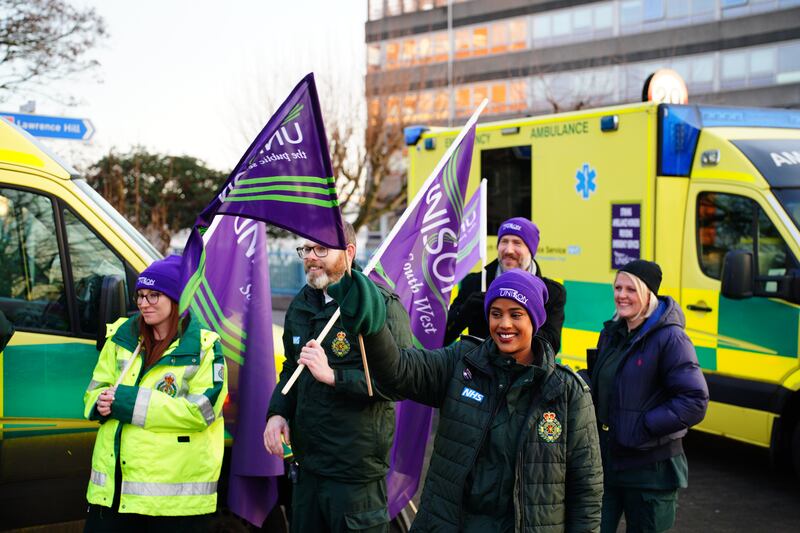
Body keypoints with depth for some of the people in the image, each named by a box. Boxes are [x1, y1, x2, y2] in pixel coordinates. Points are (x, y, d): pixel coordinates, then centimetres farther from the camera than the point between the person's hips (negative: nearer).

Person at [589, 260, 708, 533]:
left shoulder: (670, 338, -14)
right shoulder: (611, 333, 9)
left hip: (650, 469, -6)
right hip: (604, 460, 7)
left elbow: (695, 401, -19)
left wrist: (642, 428, -20)